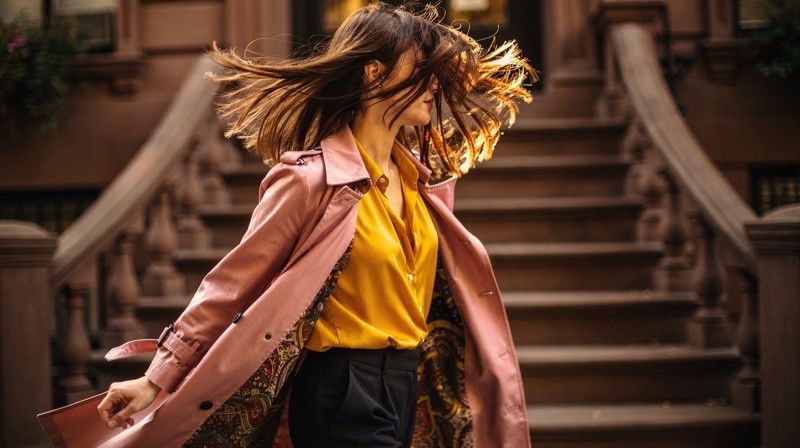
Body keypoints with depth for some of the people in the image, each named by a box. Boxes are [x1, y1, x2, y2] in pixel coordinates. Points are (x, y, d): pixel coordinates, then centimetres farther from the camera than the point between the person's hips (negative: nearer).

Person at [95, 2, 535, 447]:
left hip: (410, 392, 8)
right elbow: (232, 283, -12)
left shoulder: (421, 181, 8)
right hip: (345, 396, -8)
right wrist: (156, 380, -11)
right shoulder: (314, 178, -15)